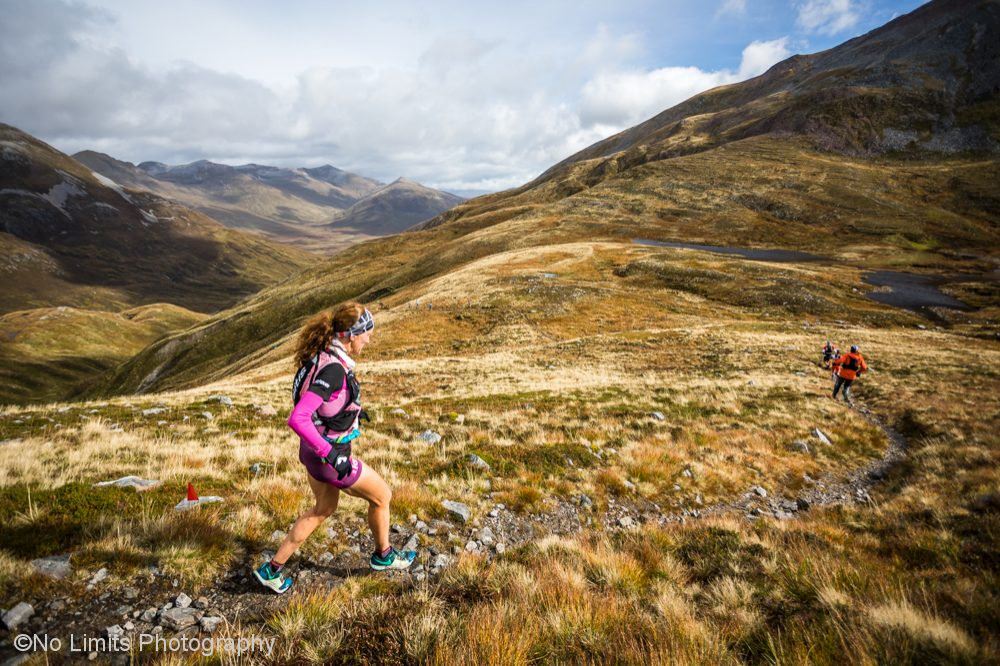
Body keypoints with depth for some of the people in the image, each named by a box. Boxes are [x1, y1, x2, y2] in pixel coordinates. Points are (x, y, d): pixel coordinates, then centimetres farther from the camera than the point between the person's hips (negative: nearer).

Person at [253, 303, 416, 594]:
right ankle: (383, 556, 39)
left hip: (316, 449, 9)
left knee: (324, 509, 28)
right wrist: (331, 455, -31)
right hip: (328, 455, -9)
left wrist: (351, 409, 20)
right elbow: (297, 419, -36)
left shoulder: (323, 355, -3)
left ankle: (272, 569, 37)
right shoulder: (332, 369, -31)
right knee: (381, 496, 14)